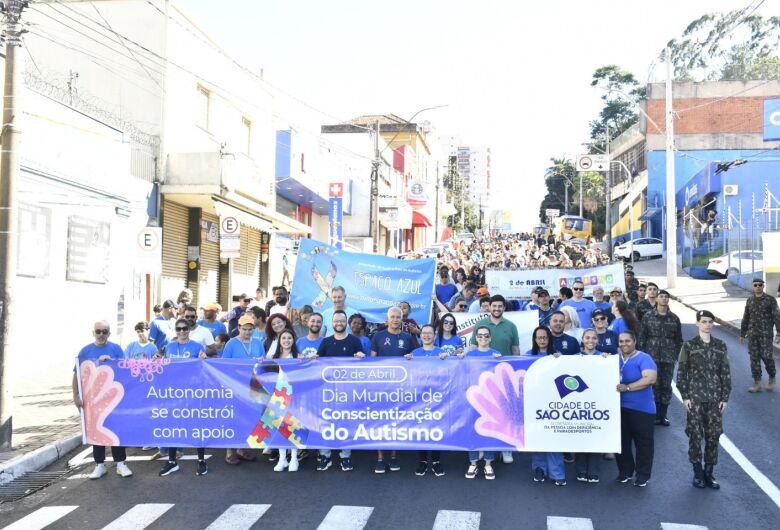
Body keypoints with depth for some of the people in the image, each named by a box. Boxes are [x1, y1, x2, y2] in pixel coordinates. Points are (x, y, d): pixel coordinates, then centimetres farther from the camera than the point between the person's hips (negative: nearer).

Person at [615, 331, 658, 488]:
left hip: (642, 409, -5)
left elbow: (650, 379, -21)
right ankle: (625, 472, 24)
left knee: (643, 443, 3)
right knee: (622, 442, 11)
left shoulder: (643, 358, -8)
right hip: (619, 408, 5)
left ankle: (642, 475, 14)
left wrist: (627, 387, -24)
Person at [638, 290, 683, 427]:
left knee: (666, 386, 4)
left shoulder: (674, 318, 7)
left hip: (669, 358, 2)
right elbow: (642, 337, 3)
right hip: (652, 356, -2)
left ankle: (662, 415, 13)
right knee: (654, 385, -4)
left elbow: (679, 339, 12)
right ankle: (655, 414, 6)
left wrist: (676, 356, 5)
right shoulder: (648, 317, 2)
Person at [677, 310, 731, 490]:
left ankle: (709, 473, 16)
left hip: (715, 398, 2)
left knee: (713, 435, 4)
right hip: (695, 398, -2)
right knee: (695, 435, -1)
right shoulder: (689, 345, -1)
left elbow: (725, 373, 8)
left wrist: (725, 397, 3)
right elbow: (682, 372, -1)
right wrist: (685, 396, -6)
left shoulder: (720, 346, 6)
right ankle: (698, 473, 11)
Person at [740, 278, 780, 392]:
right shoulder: (749, 300, 9)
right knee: (754, 358, 2)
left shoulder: (771, 300, -3)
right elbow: (745, 318, 15)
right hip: (752, 334, 4)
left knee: (766, 356, -9)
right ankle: (757, 384, 7)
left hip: (766, 334, -4)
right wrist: (742, 334, 16)